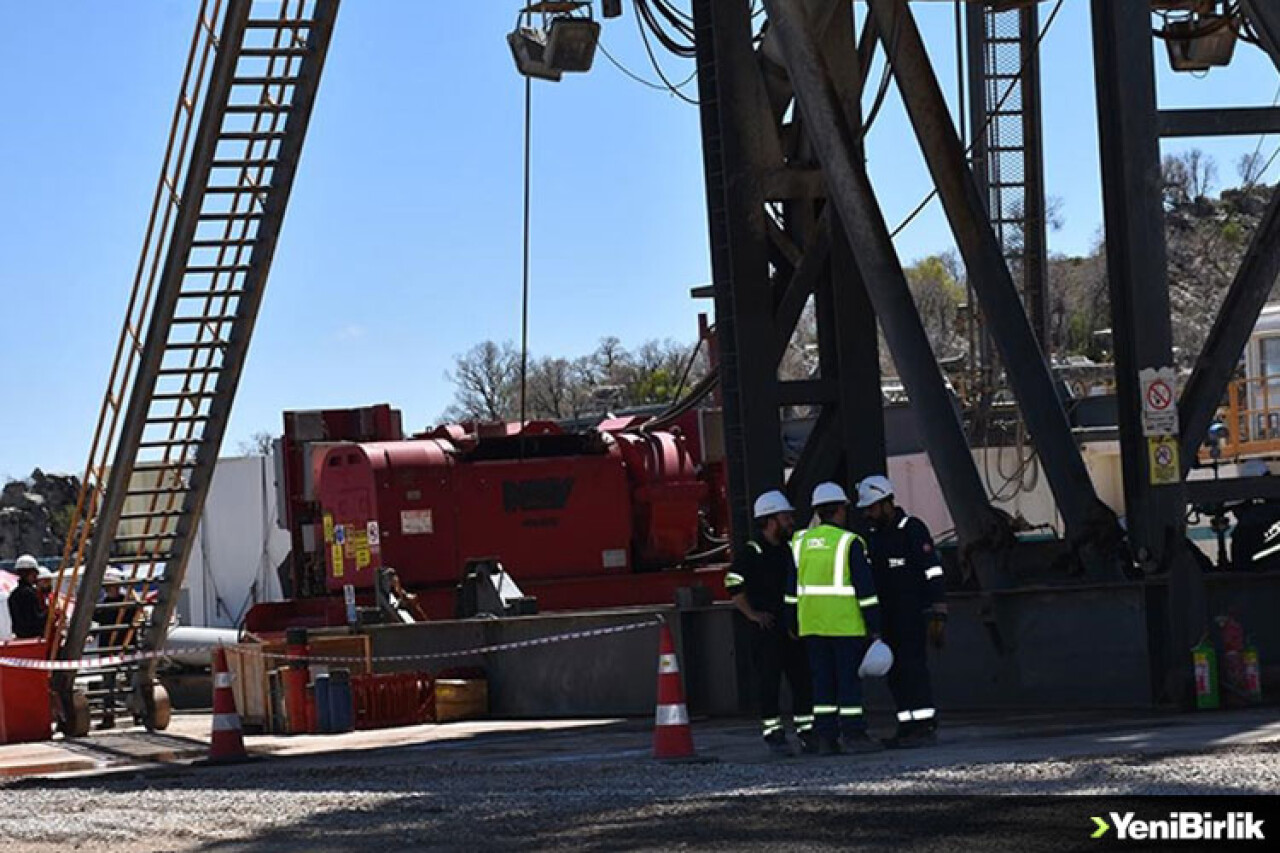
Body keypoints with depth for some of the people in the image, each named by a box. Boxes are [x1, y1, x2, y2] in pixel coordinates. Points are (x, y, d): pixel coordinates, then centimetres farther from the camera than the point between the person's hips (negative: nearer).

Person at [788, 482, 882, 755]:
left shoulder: (801, 542, 8)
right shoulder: (849, 542, -8)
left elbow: (792, 588, 12)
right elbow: (865, 587, -10)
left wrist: (793, 621, 19)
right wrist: (875, 625, -6)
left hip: (812, 623, 5)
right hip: (846, 624, -5)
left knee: (822, 680, 8)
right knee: (849, 679, -1)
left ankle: (826, 737, 7)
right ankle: (852, 734, -3)